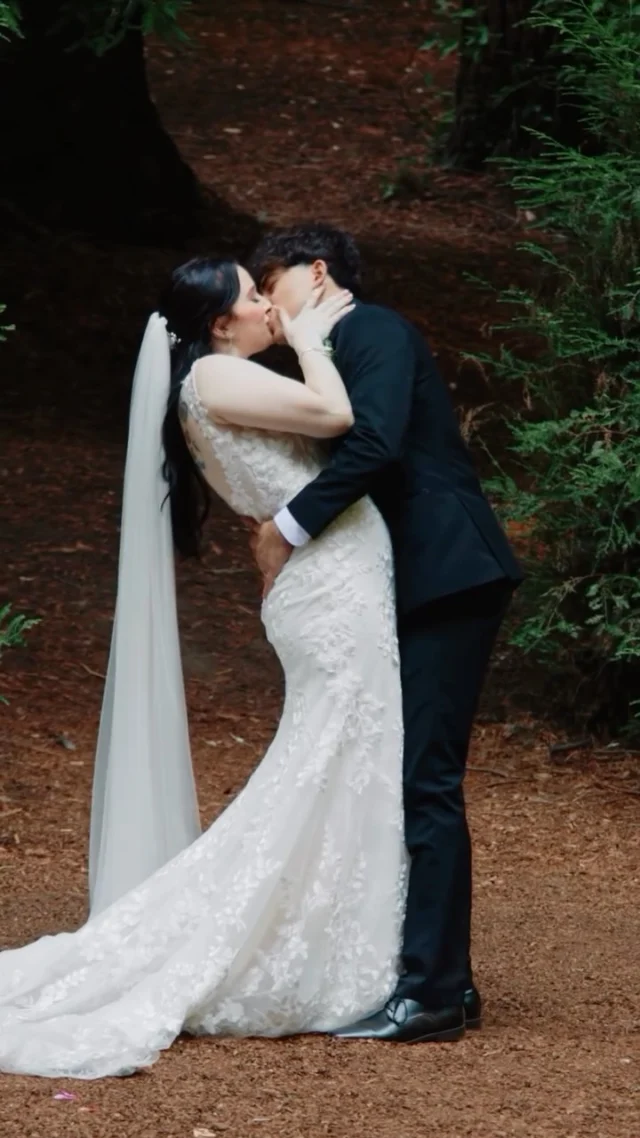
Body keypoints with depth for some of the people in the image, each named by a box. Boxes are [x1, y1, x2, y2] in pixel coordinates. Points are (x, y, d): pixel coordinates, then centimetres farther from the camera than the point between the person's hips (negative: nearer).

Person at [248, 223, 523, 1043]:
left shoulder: (374, 332, -7)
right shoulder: (335, 356, 22)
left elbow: (375, 443, -23)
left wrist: (287, 530, -16)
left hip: (448, 581, -10)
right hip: (420, 589, 10)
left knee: (425, 782, -11)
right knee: (417, 782, 12)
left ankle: (430, 993, -11)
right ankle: (445, 981, 17)